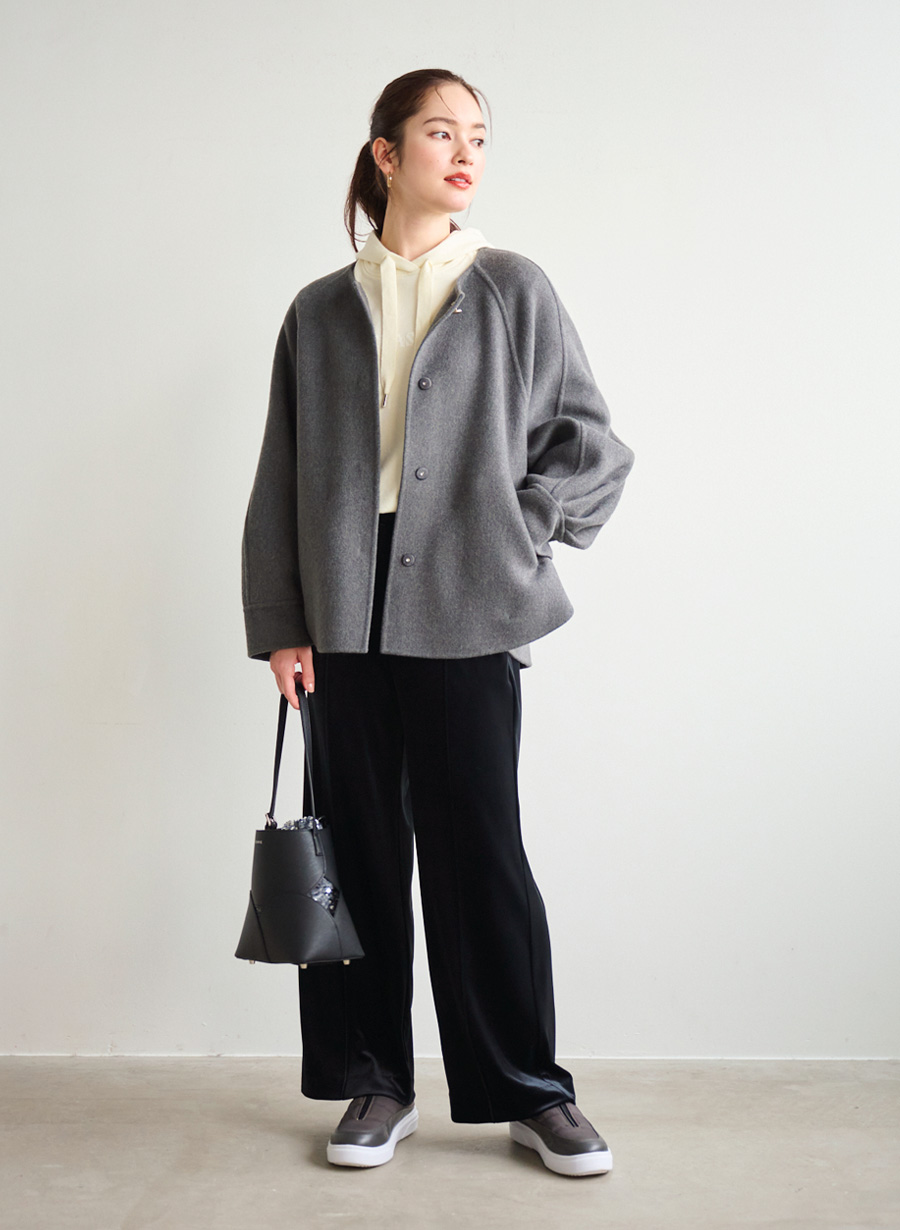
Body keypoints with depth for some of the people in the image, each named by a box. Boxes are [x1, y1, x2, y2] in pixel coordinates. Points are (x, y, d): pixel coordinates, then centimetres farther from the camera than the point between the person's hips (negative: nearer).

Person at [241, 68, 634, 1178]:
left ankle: (529, 1091, 14)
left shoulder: (513, 291, 8)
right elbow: (281, 480, 10)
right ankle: (375, 1085, 20)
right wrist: (279, 623, 4)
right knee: (360, 852, 6)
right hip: (347, 617, 2)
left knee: (477, 853, 0)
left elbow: (592, 447, 9)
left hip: (467, 614, -2)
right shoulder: (321, 312, 11)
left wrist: (517, 531, -3)